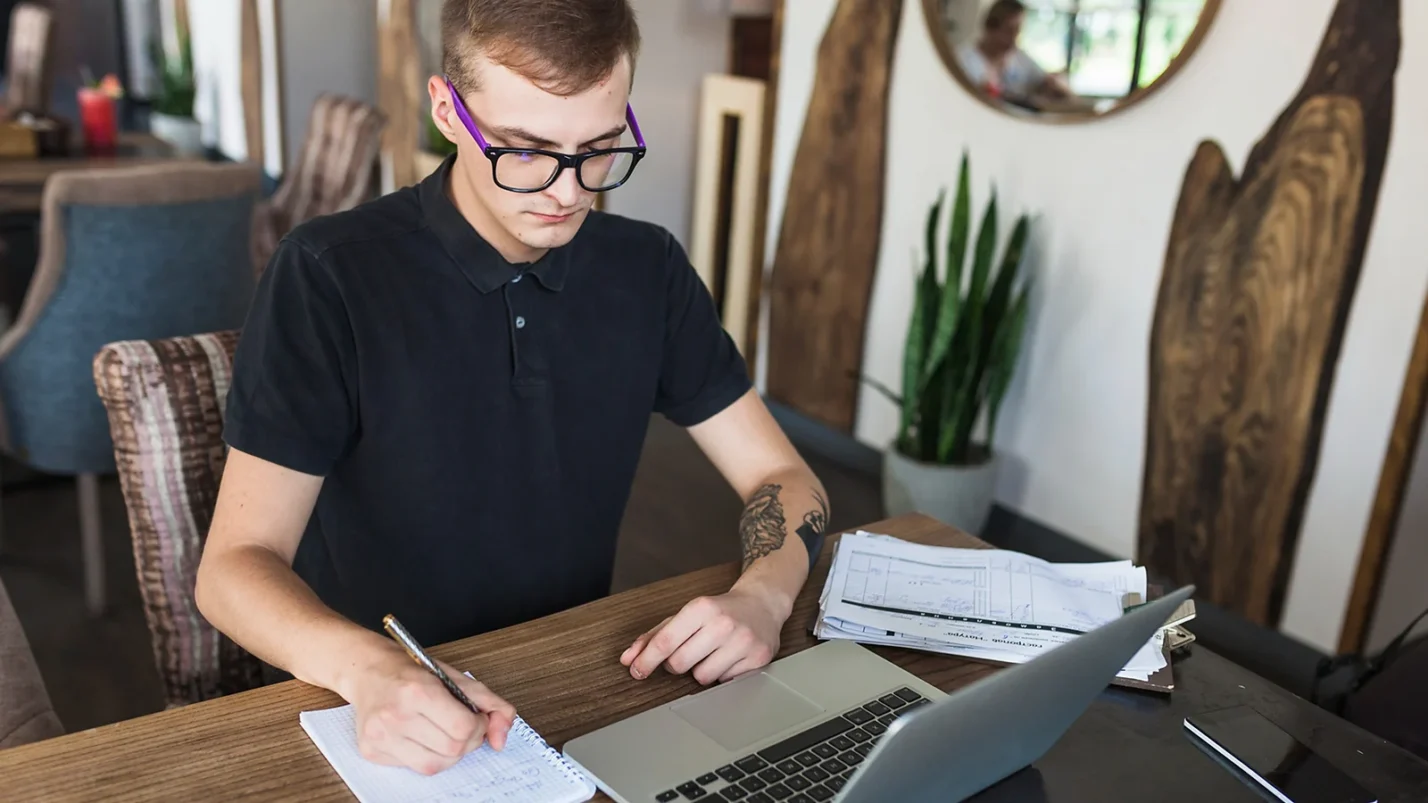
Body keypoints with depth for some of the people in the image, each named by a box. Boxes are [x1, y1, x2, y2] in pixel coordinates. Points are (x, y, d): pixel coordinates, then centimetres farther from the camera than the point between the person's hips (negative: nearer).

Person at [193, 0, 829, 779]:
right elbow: (235, 566, -14)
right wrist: (368, 667, -34)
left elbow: (782, 476, 3)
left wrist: (761, 598, -18)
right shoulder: (328, 277, -14)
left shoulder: (650, 270, -1)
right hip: (385, 717, -2)